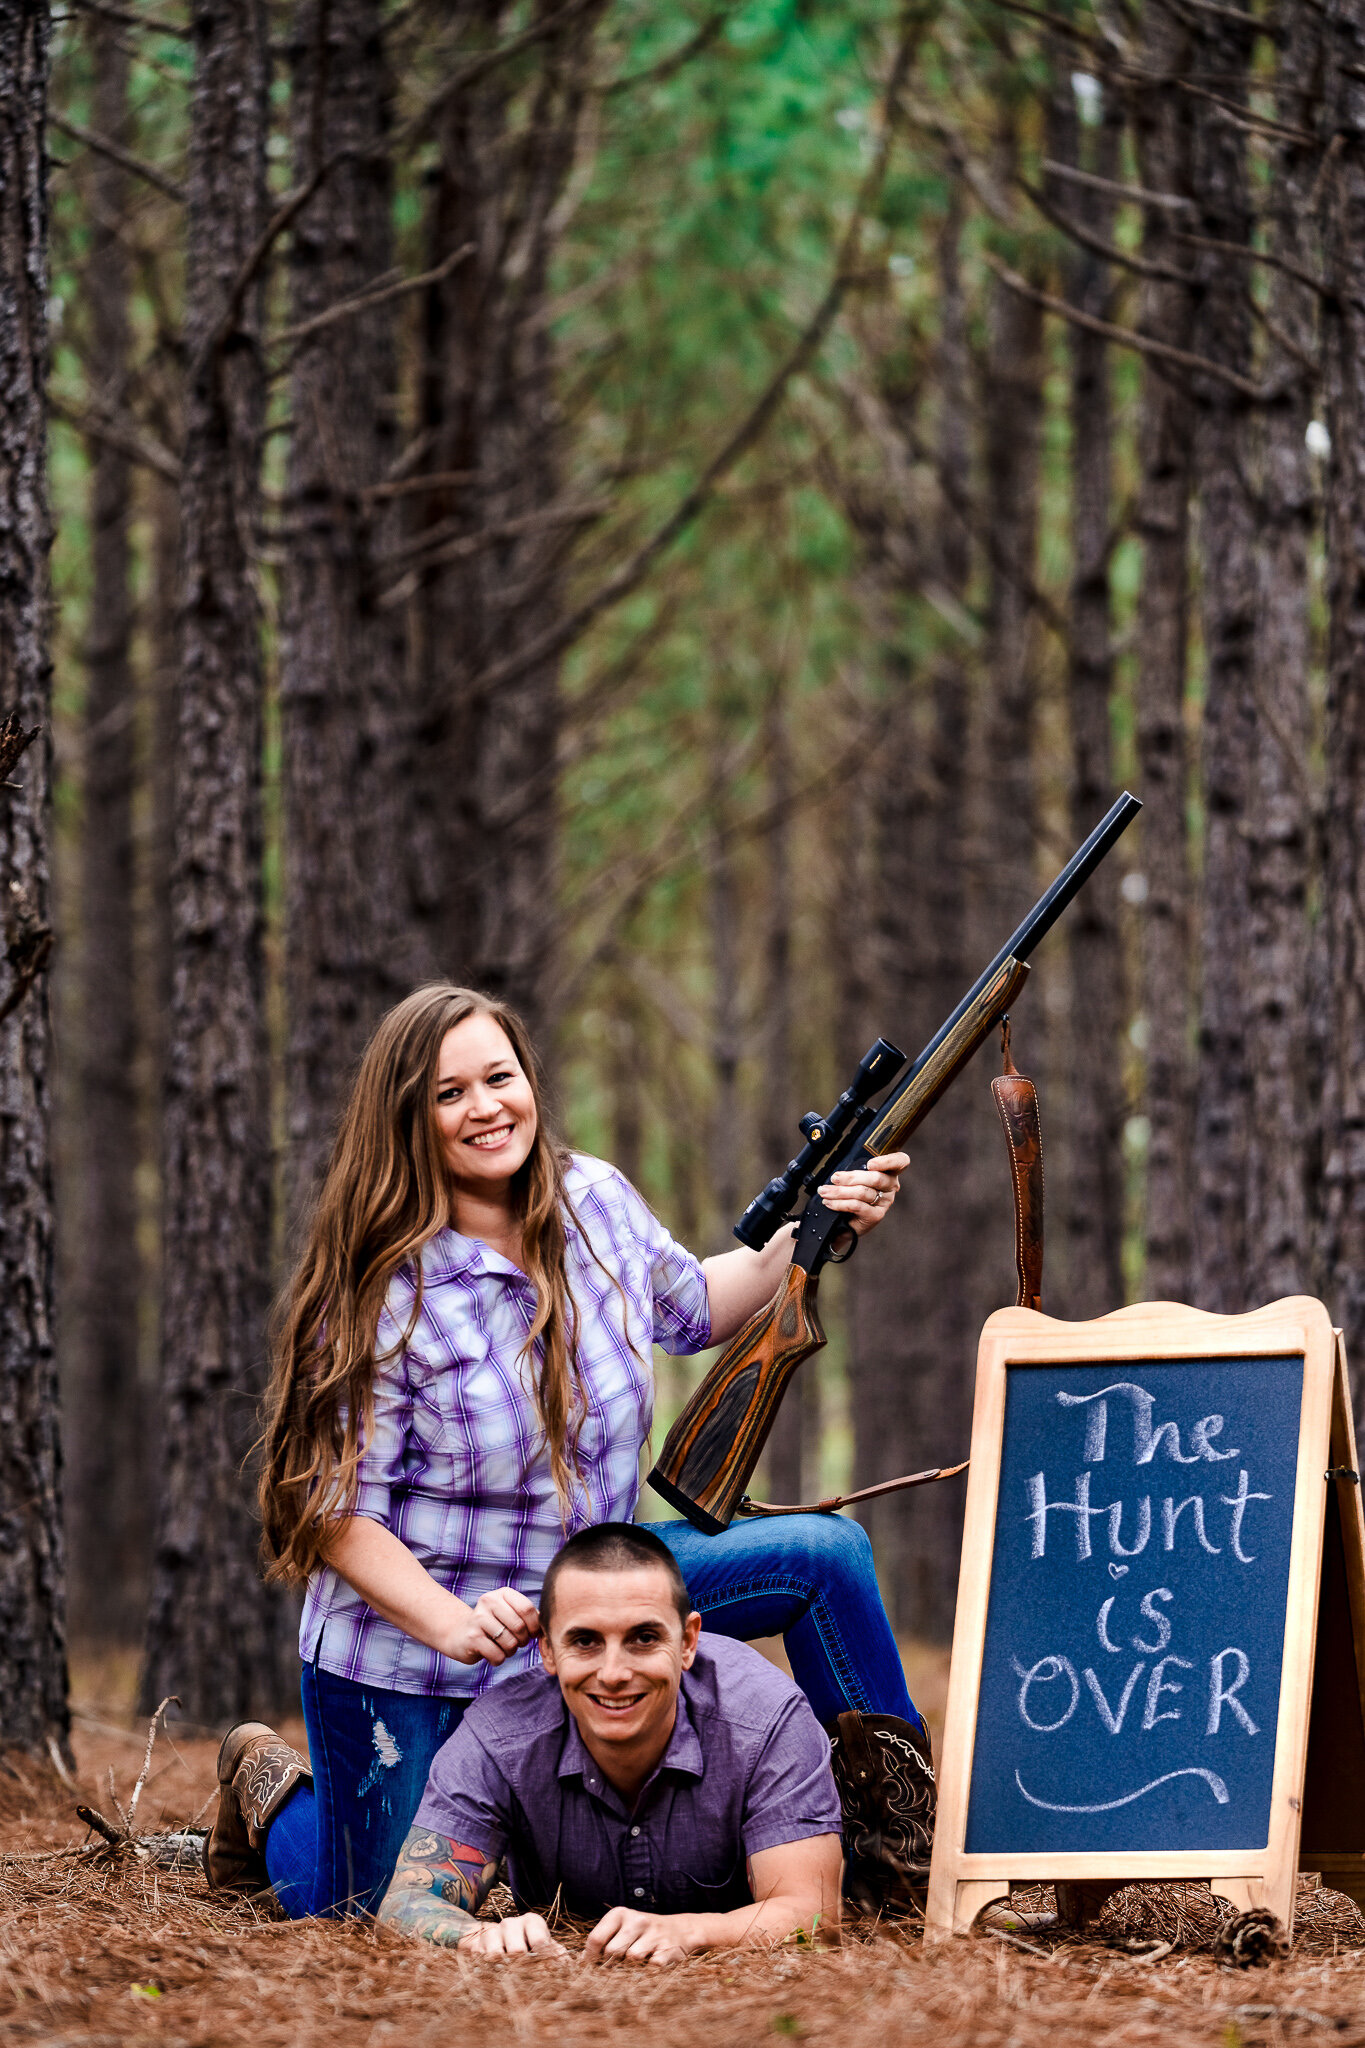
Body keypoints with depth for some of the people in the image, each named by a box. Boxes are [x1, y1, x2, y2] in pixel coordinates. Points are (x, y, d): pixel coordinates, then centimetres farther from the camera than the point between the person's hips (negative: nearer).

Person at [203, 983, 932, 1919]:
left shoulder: (597, 1201, -5)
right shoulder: (382, 1293, -22)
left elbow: (690, 1307, 18)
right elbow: (339, 1517, -21)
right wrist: (456, 1626, -36)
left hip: (582, 1593, 5)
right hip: (407, 1650, -5)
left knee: (825, 1551, -8)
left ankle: (894, 1802, 7)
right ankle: (273, 1789, 35)